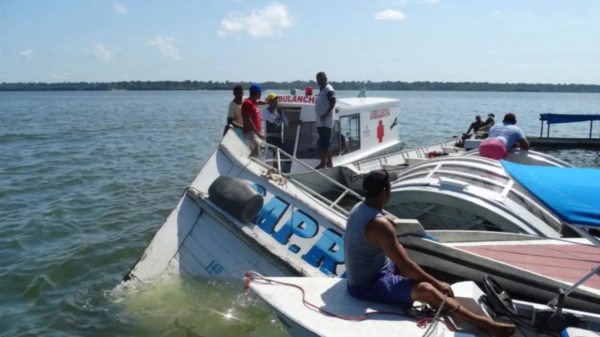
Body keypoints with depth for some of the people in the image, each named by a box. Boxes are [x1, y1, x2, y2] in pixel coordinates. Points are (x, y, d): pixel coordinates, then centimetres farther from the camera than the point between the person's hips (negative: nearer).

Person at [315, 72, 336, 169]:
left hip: (326, 121, -10)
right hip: (320, 121, 10)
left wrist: (326, 115, -24)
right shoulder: (322, 90, 19)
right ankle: (329, 162, 16)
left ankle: (323, 163, -9)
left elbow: (333, 102, -21)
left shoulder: (329, 90, -10)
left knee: (325, 143, -9)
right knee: (326, 143, 11)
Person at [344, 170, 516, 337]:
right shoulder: (380, 225, -28)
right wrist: (438, 284, -13)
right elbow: (406, 266, -23)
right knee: (426, 290, -22)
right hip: (368, 285, -10)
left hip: (359, 275, 11)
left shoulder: (359, 207, -1)